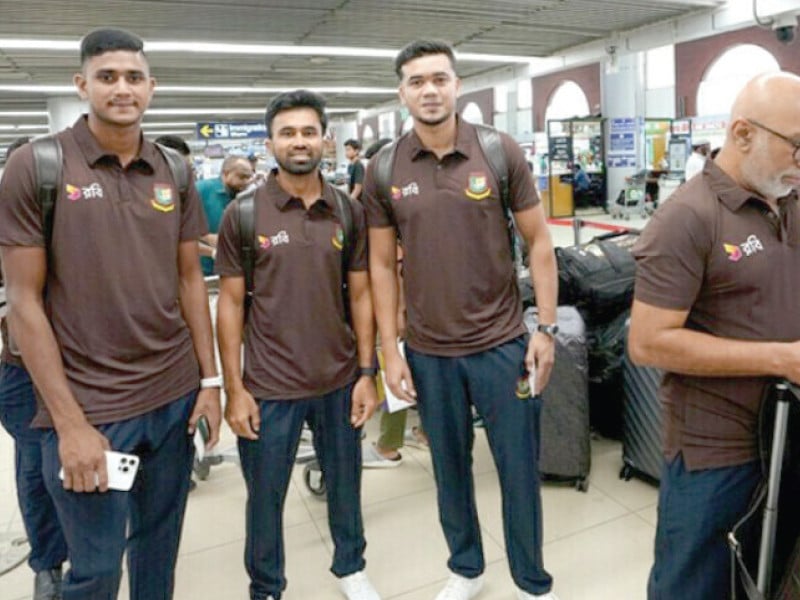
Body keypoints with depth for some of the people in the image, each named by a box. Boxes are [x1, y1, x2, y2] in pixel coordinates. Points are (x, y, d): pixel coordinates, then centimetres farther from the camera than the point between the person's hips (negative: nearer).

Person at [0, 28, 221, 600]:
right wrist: (69, 422, -12)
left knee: (161, 543, 18)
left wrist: (209, 380, 4)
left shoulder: (175, 173, 5)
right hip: (88, 406, -3)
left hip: (175, 396, 4)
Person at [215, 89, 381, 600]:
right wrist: (234, 388, -7)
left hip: (340, 380, 2)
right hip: (269, 386, -2)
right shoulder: (243, 214, -6)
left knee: (345, 484, 19)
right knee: (265, 496, 14)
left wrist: (366, 373, 0)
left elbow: (361, 295, 4)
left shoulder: (350, 212, 1)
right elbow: (231, 303, -4)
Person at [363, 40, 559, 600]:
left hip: (502, 341, -1)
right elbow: (382, 265, 3)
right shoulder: (384, 171, -1)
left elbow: (539, 241, -1)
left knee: (519, 468, 10)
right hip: (429, 351, 2)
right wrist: (390, 351, 1)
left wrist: (546, 328, -6)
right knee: (450, 466, 17)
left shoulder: (501, 152, -5)